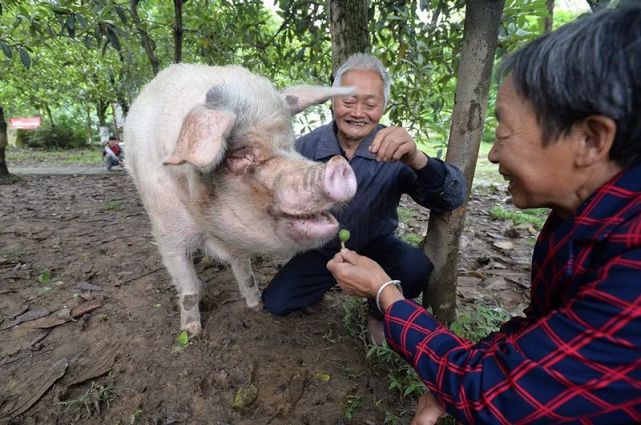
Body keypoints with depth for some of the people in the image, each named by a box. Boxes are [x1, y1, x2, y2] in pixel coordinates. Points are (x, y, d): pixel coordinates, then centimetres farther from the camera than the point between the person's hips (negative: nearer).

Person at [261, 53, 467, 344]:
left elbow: (452, 199, -30)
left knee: (416, 266, -29)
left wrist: (417, 160, -50)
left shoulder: (394, 151, -19)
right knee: (275, 303, -8)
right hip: (321, 251, 2)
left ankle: (380, 316, 4)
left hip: (375, 247, -1)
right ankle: (325, 282, 24)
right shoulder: (307, 146, -13)